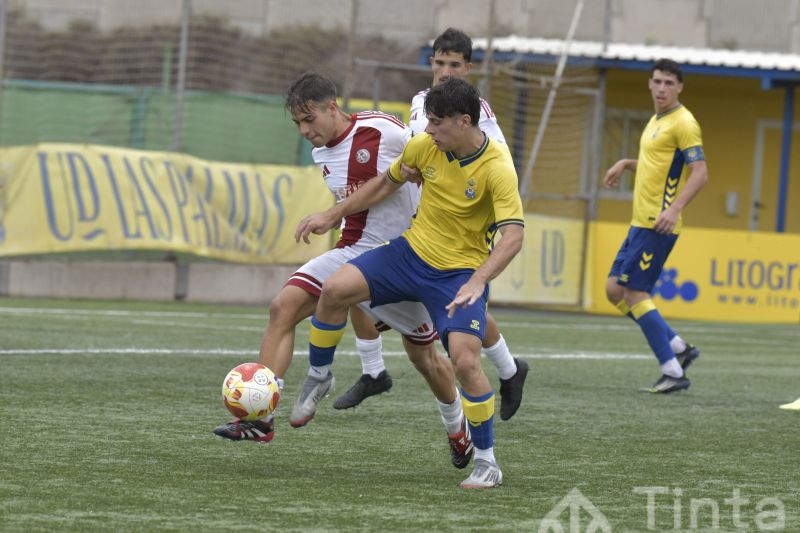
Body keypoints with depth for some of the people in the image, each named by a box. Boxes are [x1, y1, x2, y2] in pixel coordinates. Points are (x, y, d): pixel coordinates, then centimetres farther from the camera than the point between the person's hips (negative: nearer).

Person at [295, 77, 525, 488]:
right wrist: (331, 216, 11)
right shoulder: (424, 147, -7)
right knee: (334, 290, -13)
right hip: (412, 250, 5)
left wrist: (477, 282, -43)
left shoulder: (497, 169, -23)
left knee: (465, 360, -22)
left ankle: (486, 462, -5)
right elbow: (386, 184, 12)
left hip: (463, 272, -5)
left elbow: (513, 235, -29)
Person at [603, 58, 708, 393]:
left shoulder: (683, 123, -11)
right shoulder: (656, 122, 18)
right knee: (615, 290, 9)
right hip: (641, 223, 10)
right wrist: (625, 163, 20)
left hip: (657, 226, -10)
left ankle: (673, 372, -7)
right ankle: (679, 348, 14)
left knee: (634, 293, -10)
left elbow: (700, 172, -20)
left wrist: (675, 208, -30)